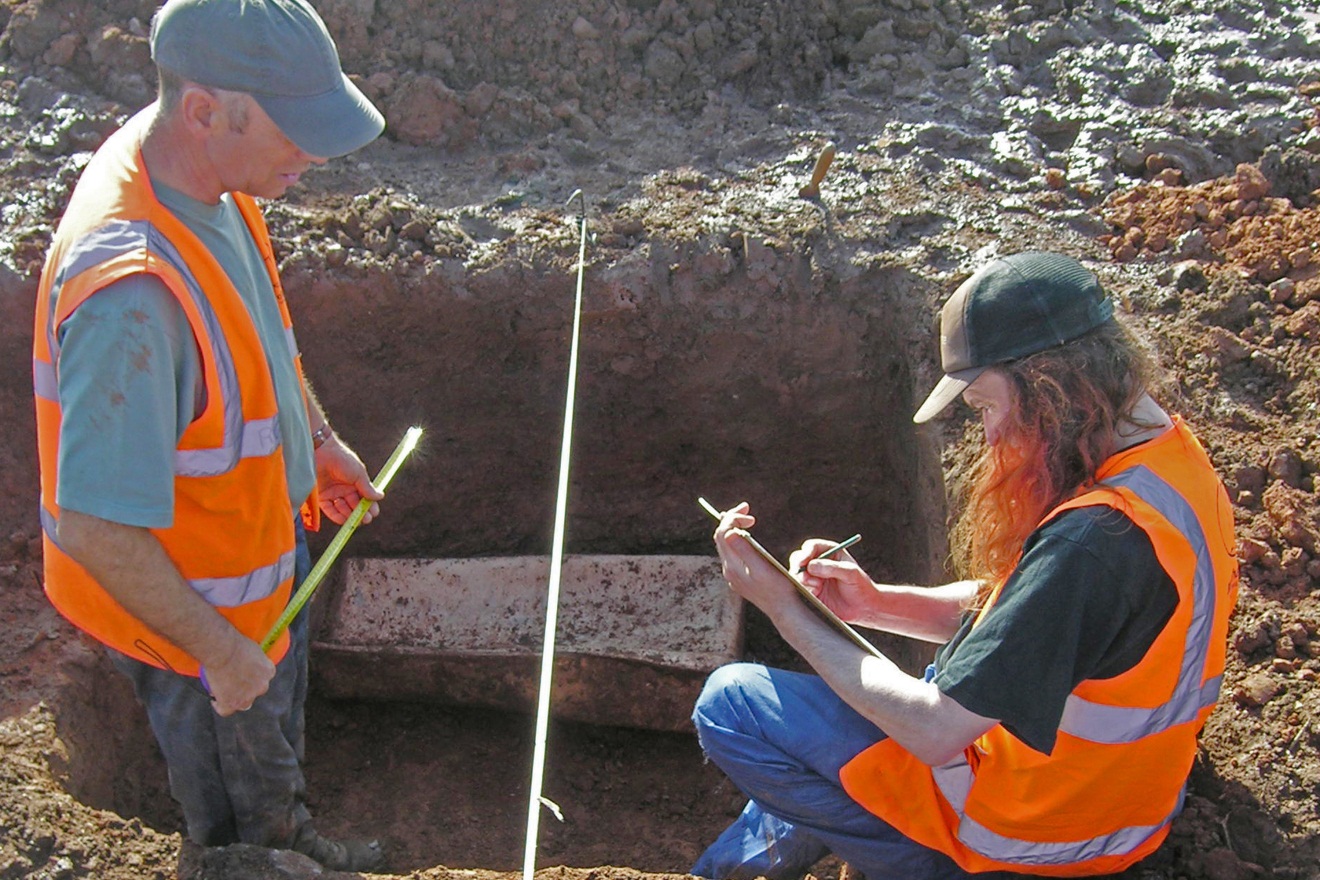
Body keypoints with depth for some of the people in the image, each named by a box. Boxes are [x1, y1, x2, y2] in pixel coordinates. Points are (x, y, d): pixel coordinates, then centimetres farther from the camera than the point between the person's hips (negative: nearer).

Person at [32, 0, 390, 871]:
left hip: (260, 536, 9)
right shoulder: (132, 293, -42)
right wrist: (219, 653, -24)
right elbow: (98, 529, -36)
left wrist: (317, 437, 18)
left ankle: (292, 835, 63)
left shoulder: (204, 177, -13)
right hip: (190, 600, -9)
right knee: (241, 811, 22)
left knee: (277, 741, 36)